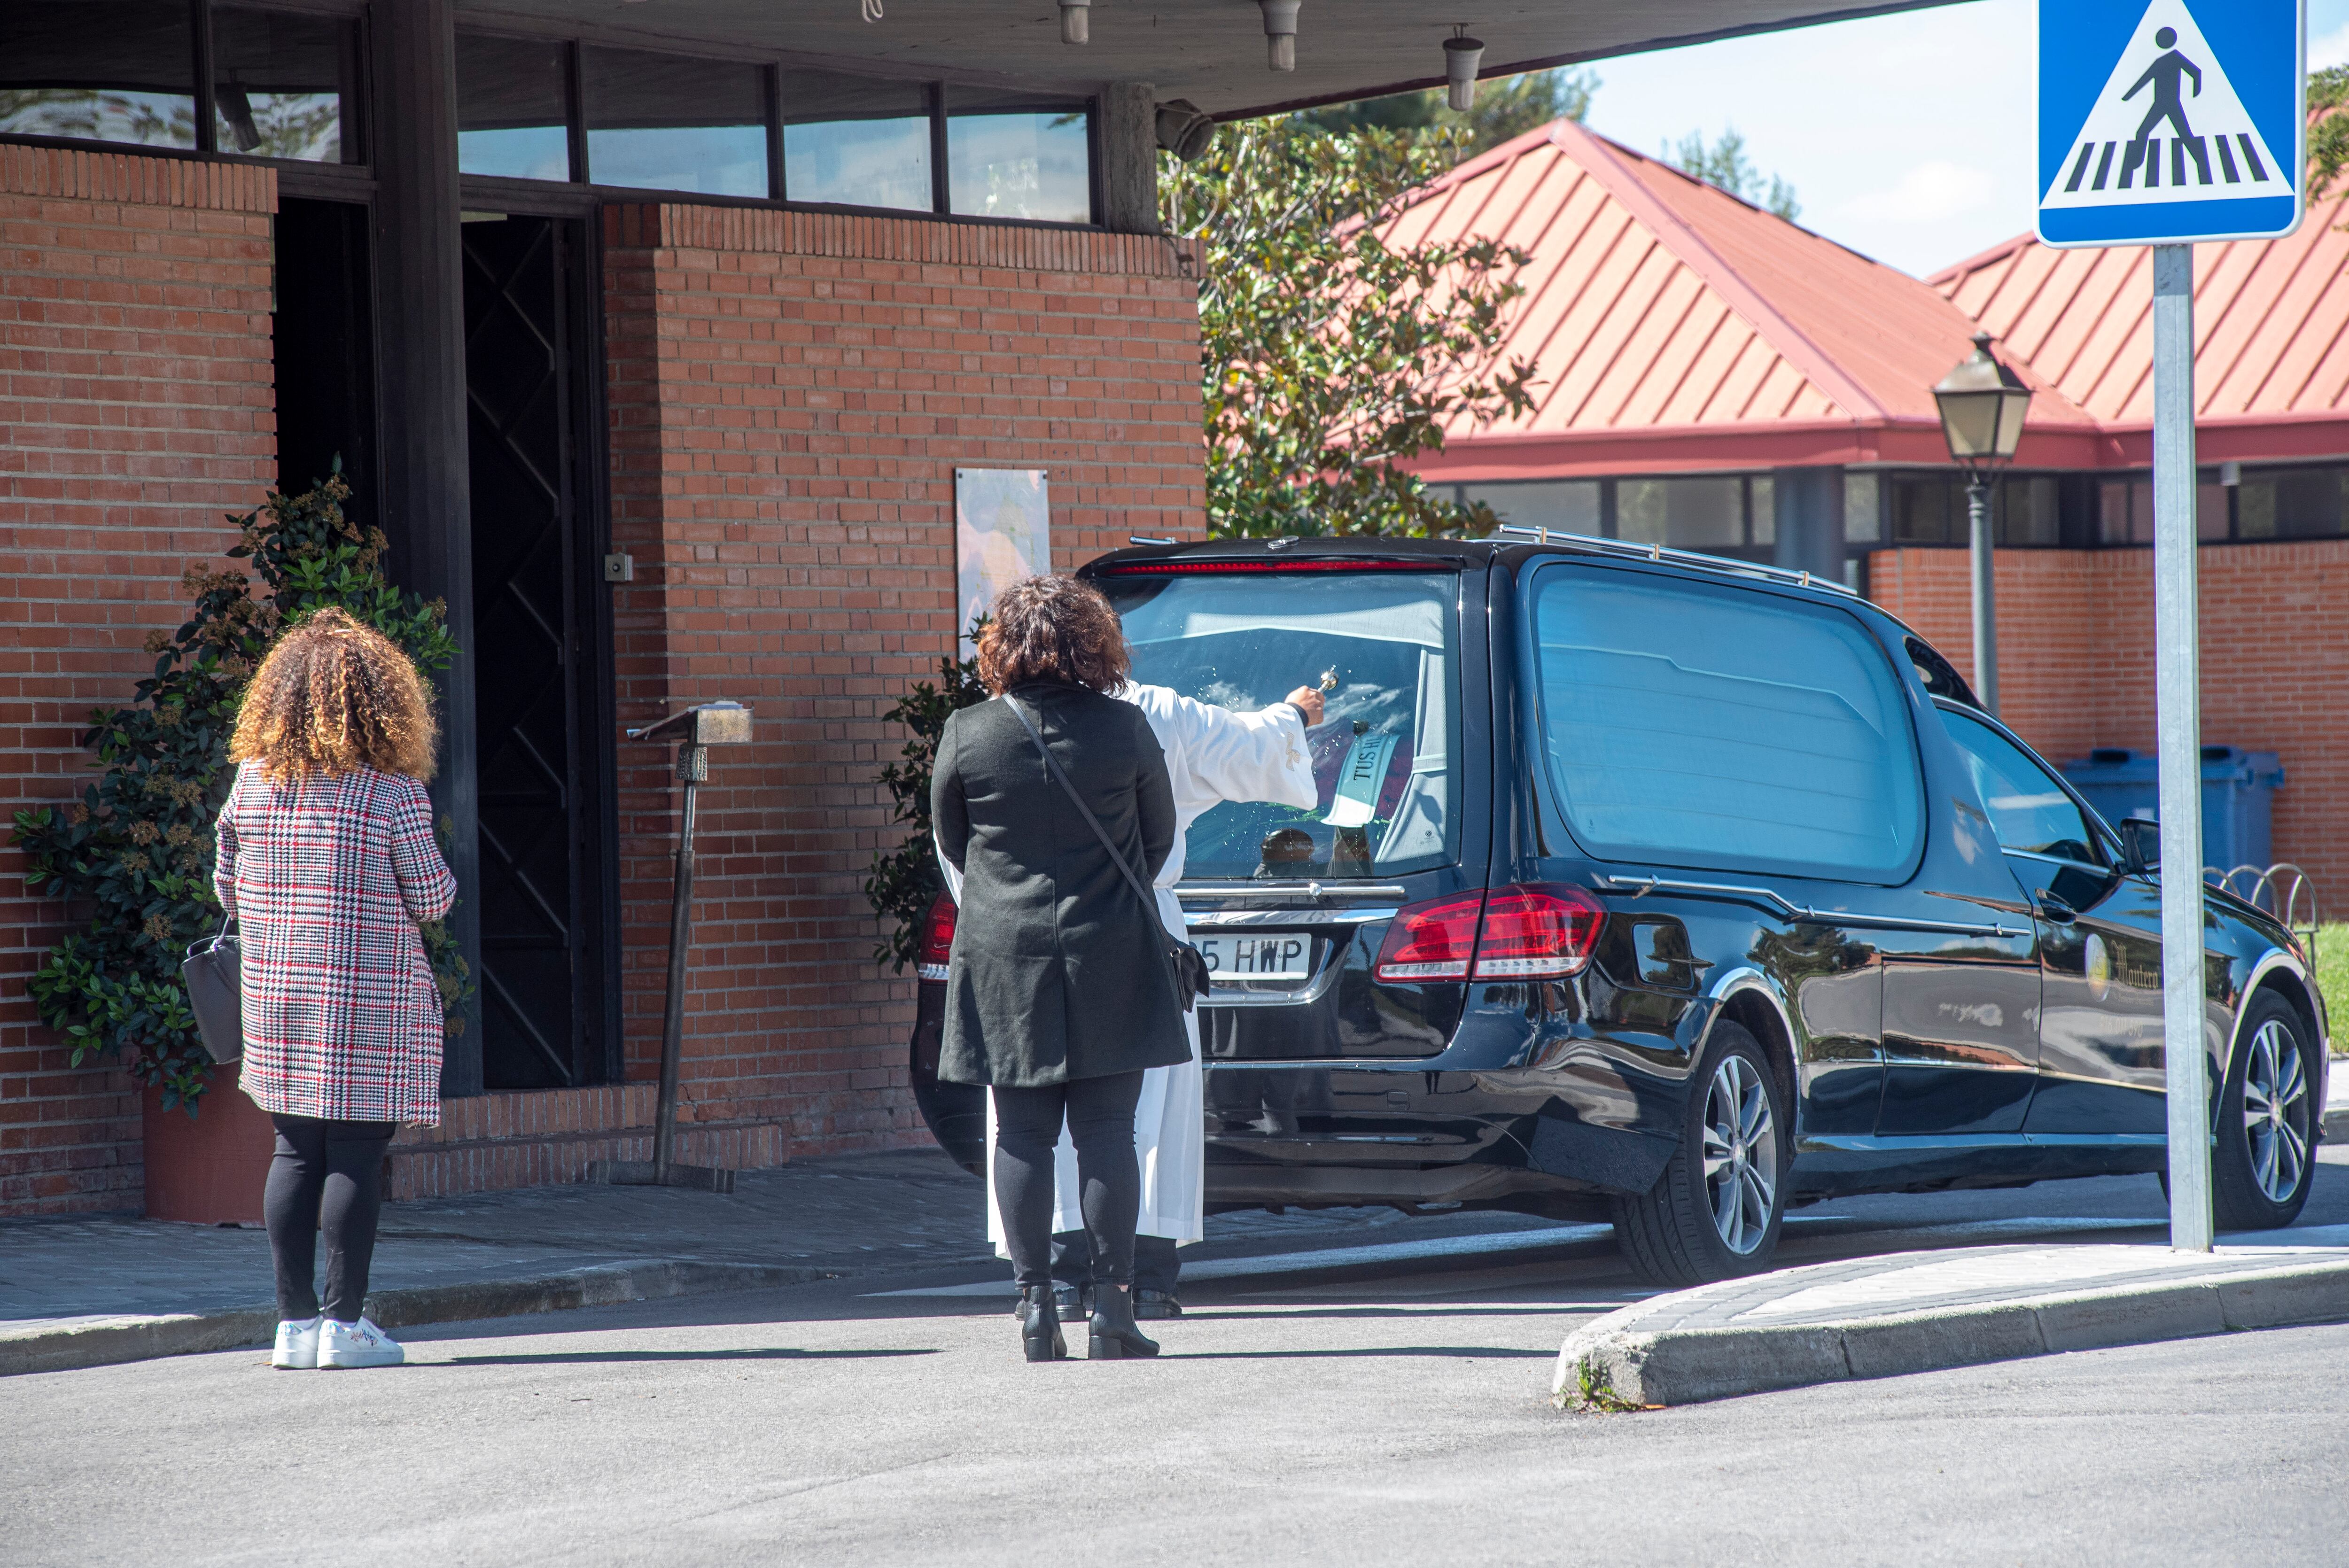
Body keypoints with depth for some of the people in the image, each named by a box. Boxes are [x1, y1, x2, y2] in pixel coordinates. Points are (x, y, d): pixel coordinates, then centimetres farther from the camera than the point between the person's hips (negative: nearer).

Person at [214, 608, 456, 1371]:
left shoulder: (252, 780, 2)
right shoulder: (392, 790, -10)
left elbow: (229, 888, 9)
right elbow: (431, 898, -6)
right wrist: (443, 876, 15)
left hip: (275, 989, 5)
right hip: (370, 999, -5)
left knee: (296, 1152, 10)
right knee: (357, 1154, -1)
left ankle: (294, 1319, 11)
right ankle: (345, 1323, 0)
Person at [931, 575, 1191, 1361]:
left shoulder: (968, 735, -4)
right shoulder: (1125, 730, -5)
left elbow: (953, 843, 9)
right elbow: (1160, 838, 8)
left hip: (1004, 959, 0)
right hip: (1110, 957, 0)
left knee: (1022, 1136, 5)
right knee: (1106, 1131, 2)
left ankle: (1034, 1302, 3)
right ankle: (1111, 1304, 0)